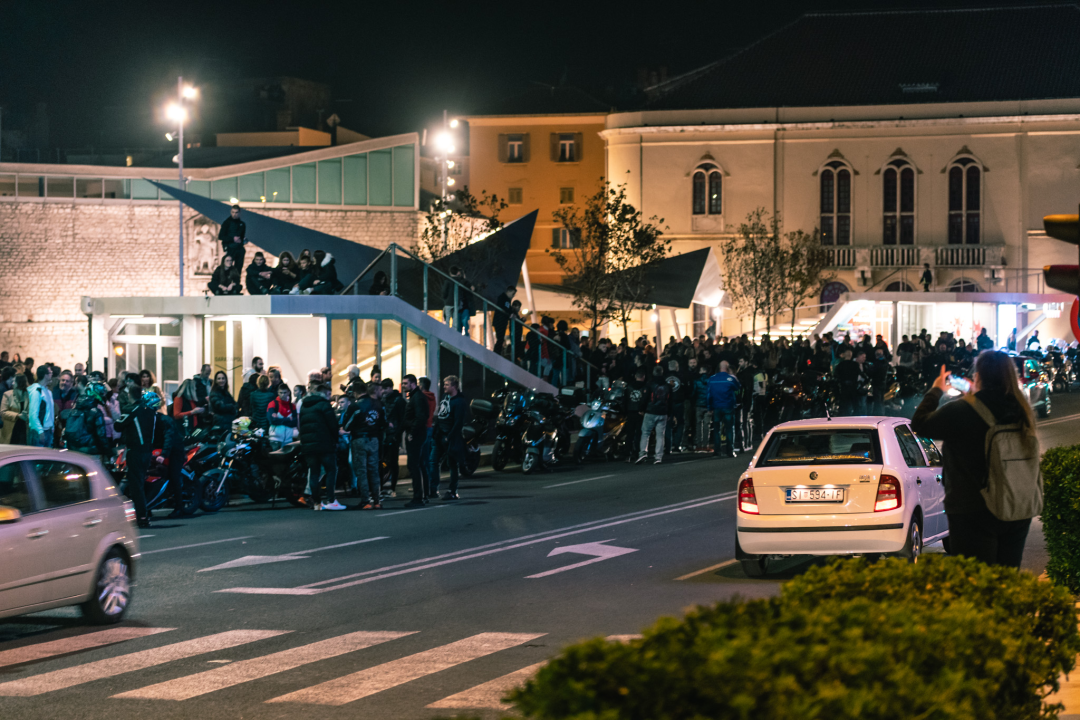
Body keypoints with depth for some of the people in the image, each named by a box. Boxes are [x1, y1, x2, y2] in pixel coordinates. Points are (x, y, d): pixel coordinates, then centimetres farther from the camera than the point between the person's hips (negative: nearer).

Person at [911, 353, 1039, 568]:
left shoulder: (960, 411, -18)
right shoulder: (1023, 412, -2)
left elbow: (920, 424, -4)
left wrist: (936, 391, 12)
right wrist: (977, 395, 28)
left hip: (974, 513, -5)